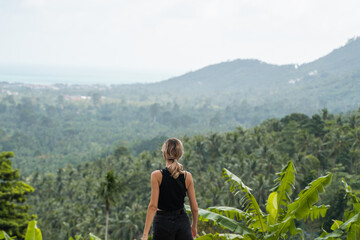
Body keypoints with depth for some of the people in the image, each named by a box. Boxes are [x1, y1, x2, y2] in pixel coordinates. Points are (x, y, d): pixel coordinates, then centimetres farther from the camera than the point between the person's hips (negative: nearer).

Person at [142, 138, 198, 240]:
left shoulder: (157, 175, -9)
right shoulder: (187, 176, -1)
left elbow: (153, 206, -14)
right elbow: (194, 207, 3)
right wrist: (194, 226, 20)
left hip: (163, 222, -2)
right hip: (183, 221, 2)